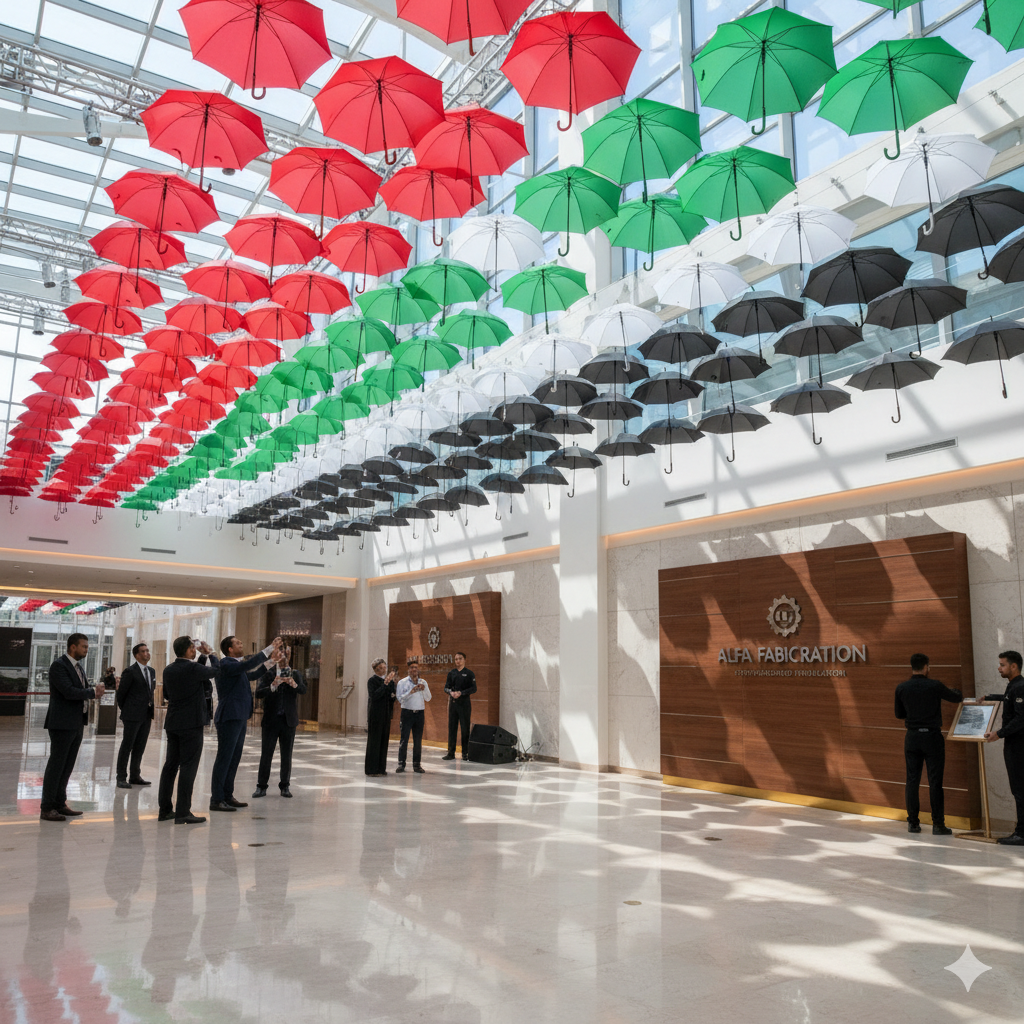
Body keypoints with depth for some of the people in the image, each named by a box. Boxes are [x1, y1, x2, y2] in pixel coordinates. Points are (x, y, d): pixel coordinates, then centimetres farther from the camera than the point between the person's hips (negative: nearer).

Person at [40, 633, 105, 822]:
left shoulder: (79, 667, 16)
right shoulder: (59, 666, -12)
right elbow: (69, 691, -22)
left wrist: (96, 692, -3)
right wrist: (93, 692, -13)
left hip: (77, 724, 9)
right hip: (62, 723, -9)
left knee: (67, 767, 12)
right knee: (56, 765, -4)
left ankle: (59, 804, 19)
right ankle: (46, 809, 2)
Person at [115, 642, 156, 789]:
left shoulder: (151, 672, 13)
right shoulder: (130, 672, -9)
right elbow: (121, 693, -5)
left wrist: (151, 709, 13)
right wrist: (125, 711, 2)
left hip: (146, 716, 7)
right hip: (133, 716, -7)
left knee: (140, 747, 12)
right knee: (127, 746, -1)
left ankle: (135, 776, 20)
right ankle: (121, 778, 5)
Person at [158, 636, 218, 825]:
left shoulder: (168, 670, 7)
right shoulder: (193, 668, -16)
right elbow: (215, 671, 1)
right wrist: (208, 654, 17)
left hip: (172, 723, 8)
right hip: (192, 724, -8)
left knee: (170, 765, 13)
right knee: (188, 767, -4)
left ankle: (164, 809, 18)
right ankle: (183, 812, -4)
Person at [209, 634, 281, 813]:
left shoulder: (237, 664, 17)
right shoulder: (225, 664, -13)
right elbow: (248, 665, -28)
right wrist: (269, 649, -29)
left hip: (240, 719, 10)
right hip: (229, 718, -10)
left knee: (234, 759, 13)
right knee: (224, 759, -6)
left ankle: (227, 796, 19)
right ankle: (216, 800, -1)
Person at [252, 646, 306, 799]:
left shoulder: (295, 674, 8)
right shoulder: (268, 674, 3)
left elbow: (303, 690, -8)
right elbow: (258, 693, -10)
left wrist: (294, 684, -28)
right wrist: (273, 686, -26)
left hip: (288, 720, 2)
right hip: (271, 720, -1)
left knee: (287, 755, 6)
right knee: (266, 753, -1)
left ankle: (285, 786, 16)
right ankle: (261, 786, 9)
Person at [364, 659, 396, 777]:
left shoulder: (390, 680, 13)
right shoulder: (372, 680, -6)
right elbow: (373, 696, -19)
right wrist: (385, 684, -23)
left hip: (386, 714, 6)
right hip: (375, 714, -6)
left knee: (384, 741, 8)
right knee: (374, 741, -3)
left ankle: (381, 768, 14)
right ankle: (371, 769, 1)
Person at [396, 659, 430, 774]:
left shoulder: (423, 682, 10)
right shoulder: (403, 682, 1)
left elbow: (428, 698, 7)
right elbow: (400, 698, -9)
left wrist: (423, 689, -10)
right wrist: (411, 691, -17)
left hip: (419, 713, 3)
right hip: (407, 712, -3)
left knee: (418, 740, 4)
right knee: (404, 739, -3)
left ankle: (416, 764, 11)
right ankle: (401, 764, 4)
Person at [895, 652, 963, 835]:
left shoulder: (901, 688, -1)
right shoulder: (934, 686, -10)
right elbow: (957, 698, 6)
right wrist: (957, 692, 29)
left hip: (912, 737, 3)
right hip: (932, 736, -3)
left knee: (912, 780, 8)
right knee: (935, 781, 1)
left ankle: (913, 822, 12)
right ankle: (938, 824, 4)